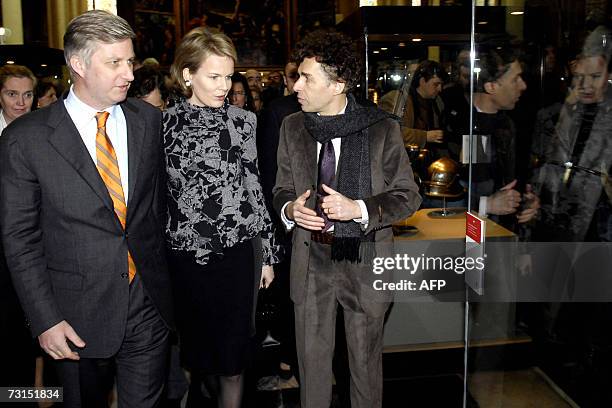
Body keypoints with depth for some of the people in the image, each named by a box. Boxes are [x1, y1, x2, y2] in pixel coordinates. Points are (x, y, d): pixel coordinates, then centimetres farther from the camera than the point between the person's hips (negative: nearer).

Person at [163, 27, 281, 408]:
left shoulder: (242, 120, 0)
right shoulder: (164, 123, -1)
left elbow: (254, 187, 3)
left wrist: (267, 253, 4)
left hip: (237, 251, 0)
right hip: (184, 253, 1)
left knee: (232, 349, 7)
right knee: (198, 345, 15)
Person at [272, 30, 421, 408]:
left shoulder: (383, 128, -7)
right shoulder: (292, 127, 4)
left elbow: (408, 196, -4)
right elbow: (282, 188, 13)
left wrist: (359, 208, -20)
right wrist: (289, 209, -10)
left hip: (364, 261, -2)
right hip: (310, 261, 3)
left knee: (366, 360, 14)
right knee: (312, 359, 12)